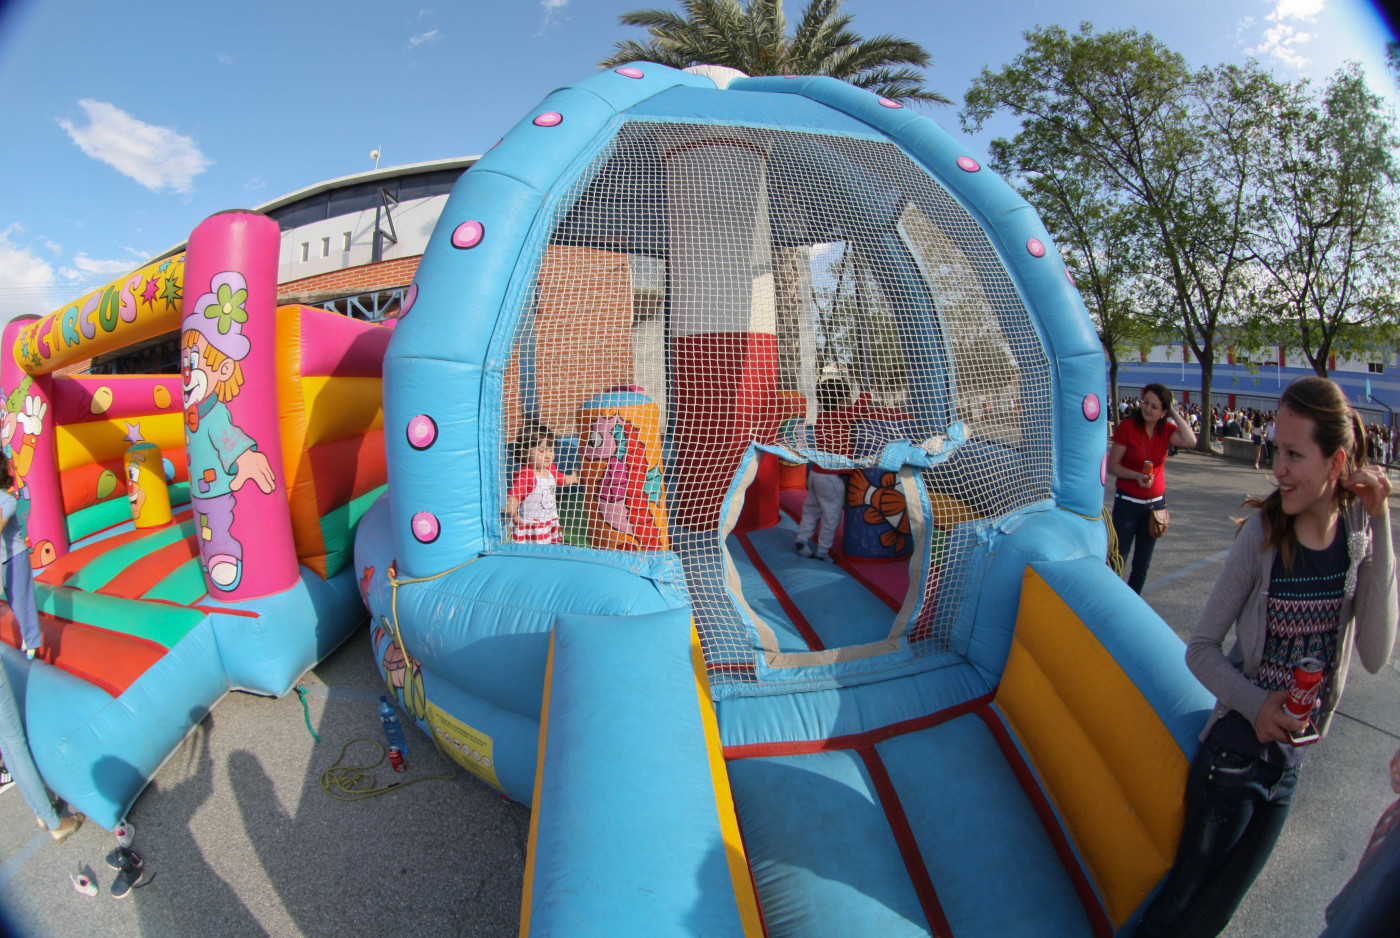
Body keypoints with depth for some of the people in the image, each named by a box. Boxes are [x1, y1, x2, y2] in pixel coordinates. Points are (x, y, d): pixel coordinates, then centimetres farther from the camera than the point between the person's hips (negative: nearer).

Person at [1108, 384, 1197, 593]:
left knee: (1142, 564, 12)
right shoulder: (1128, 427, -12)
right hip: (1127, 503, -4)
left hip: (1156, 502, 4)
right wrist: (1136, 476, -25)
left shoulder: (1166, 429, 0)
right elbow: (1112, 465, -10)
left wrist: (1175, 413, -13)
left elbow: (1191, 441, -20)